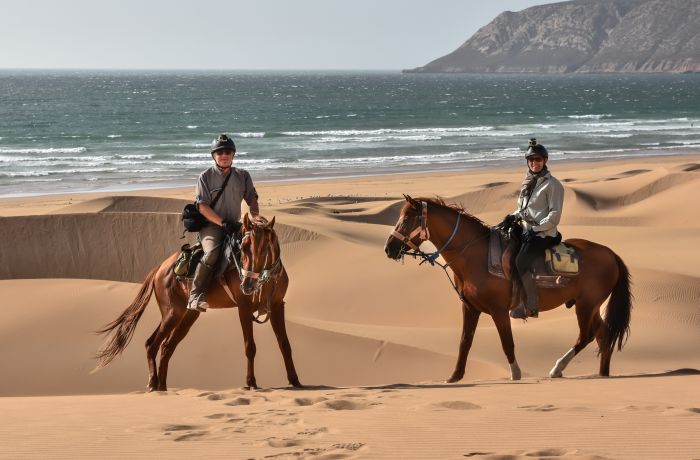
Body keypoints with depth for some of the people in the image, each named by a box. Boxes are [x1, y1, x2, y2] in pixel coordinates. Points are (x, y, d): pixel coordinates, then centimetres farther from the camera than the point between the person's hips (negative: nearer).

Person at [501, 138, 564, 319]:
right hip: (526, 230, 9)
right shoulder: (528, 182, 17)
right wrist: (513, 217, 5)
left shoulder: (552, 184, -7)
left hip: (544, 234, -9)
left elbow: (554, 215, -11)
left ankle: (531, 306, -20)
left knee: (521, 261, -25)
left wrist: (536, 229, -18)